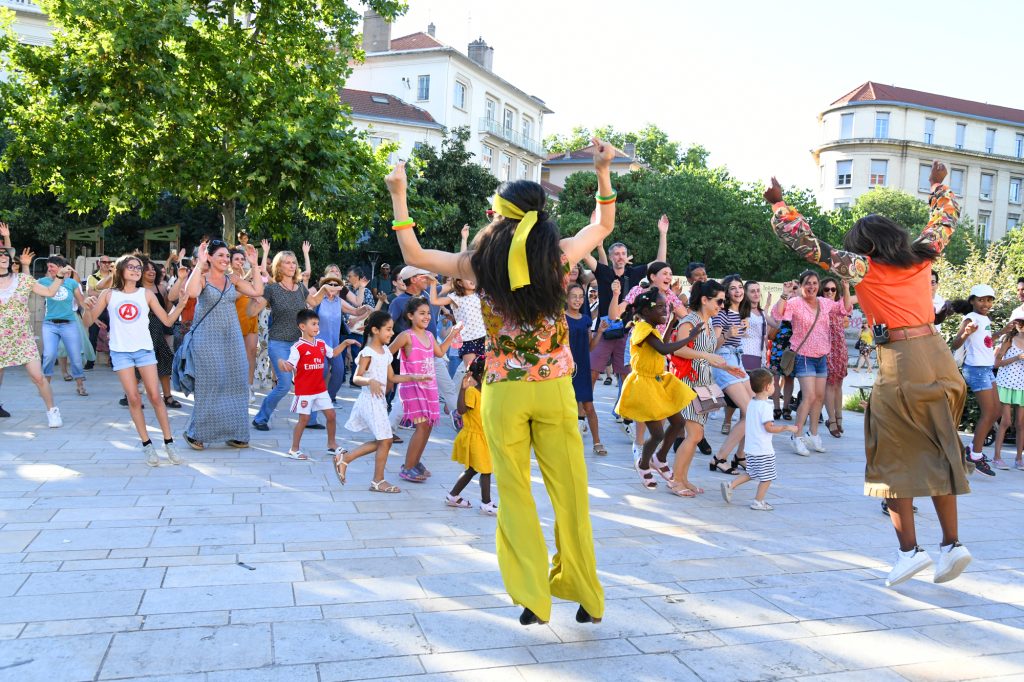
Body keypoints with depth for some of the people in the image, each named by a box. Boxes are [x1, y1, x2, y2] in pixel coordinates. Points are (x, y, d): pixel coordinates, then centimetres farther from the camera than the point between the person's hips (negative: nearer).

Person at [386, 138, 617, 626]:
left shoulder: (482, 262, -3)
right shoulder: (558, 253, -2)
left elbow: (413, 255, 9)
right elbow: (604, 224, 18)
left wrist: (399, 196, 15)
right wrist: (603, 170, 19)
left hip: (503, 390, -1)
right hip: (555, 387, 1)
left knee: (514, 494, 10)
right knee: (569, 490, 10)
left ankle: (532, 598, 13)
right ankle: (585, 596, 20)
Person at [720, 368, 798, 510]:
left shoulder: (751, 403, 8)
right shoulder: (765, 406, -19)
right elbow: (769, 427, -22)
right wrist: (787, 428, -15)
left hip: (751, 448, 9)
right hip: (763, 450, -9)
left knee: (751, 473, 20)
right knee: (766, 477, 4)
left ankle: (730, 485, 9)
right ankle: (758, 502, 8)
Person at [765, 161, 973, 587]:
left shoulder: (863, 267, -3)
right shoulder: (921, 259, 10)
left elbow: (806, 242, -3)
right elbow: (946, 219, 29)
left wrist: (778, 203, 8)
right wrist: (939, 185, 45)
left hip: (900, 365, -5)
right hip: (939, 359, 5)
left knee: (894, 459, 5)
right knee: (940, 455, 14)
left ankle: (909, 549, 2)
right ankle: (951, 543, 12)